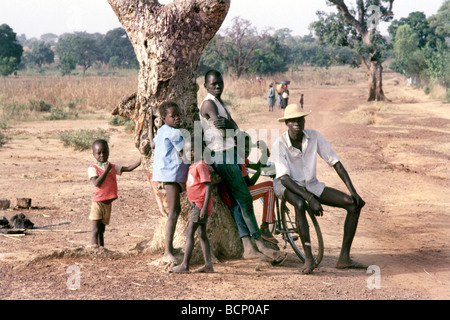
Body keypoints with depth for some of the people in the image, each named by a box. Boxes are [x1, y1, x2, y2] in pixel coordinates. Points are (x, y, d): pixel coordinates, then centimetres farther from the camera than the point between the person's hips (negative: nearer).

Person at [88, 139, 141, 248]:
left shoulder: (112, 167, 12)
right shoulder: (93, 168, -6)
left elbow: (128, 168, 10)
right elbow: (97, 183, -19)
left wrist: (141, 161, 0)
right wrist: (106, 170, -19)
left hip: (108, 203, 6)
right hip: (98, 202, -6)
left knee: (102, 229, 14)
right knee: (96, 229, -9)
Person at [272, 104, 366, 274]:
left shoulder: (314, 136, -9)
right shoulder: (279, 144, -20)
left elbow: (336, 163, -5)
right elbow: (284, 178, -26)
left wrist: (352, 191, -13)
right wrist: (310, 198, -37)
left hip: (311, 185, 5)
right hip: (288, 186, -5)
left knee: (354, 204, -12)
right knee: (300, 204, -42)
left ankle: (344, 258, -10)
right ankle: (308, 258, -34)